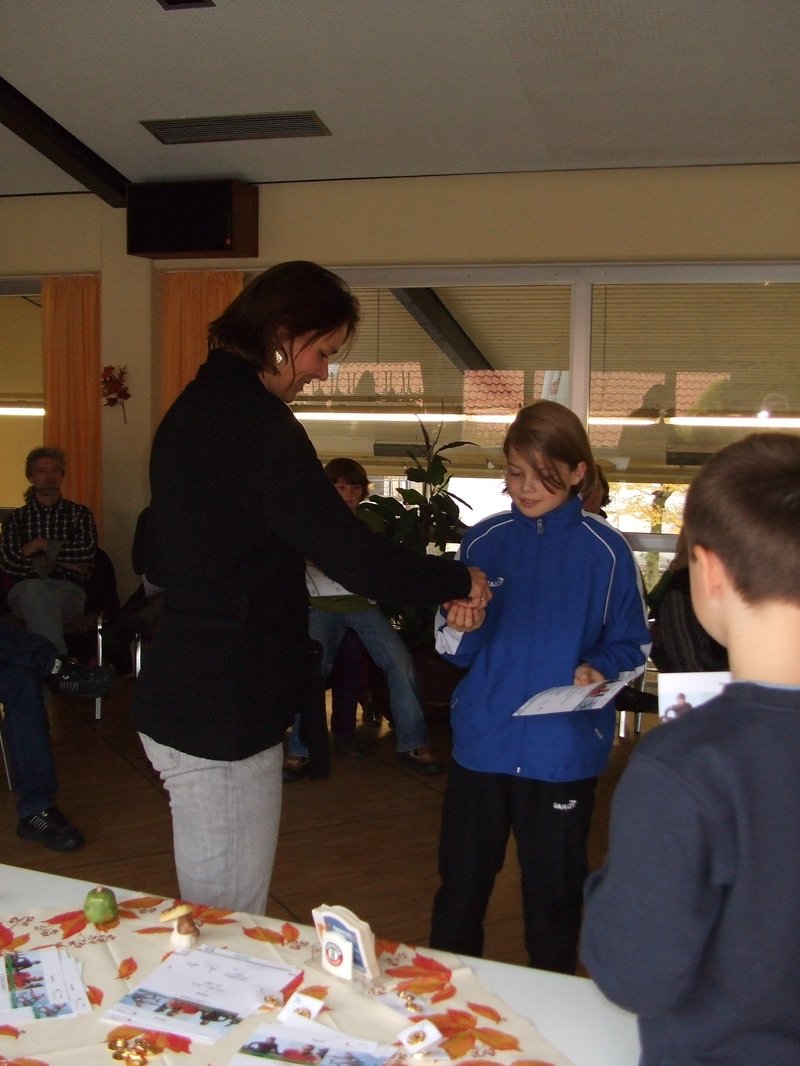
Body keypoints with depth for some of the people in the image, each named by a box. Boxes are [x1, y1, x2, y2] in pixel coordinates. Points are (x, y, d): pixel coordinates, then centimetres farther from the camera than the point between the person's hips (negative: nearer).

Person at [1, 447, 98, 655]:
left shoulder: (79, 513, 17)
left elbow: (88, 552, -2)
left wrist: (43, 546, 0)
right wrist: (63, 561, -6)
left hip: (68, 591, -1)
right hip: (25, 589, 1)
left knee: (38, 604, -36)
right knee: (34, 590, -37)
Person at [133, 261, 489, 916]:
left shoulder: (199, 407, 12)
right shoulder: (257, 424, -20)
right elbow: (356, 560, -23)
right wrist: (460, 580, -7)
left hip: (181, 695, 10)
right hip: (222, 713, -10)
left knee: (213, 922, 22)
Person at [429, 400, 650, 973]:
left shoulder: (606, 550, -5)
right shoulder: (483, 541, 2)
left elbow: (632, 646, 1)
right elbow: (453, 648, 6)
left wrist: (598, 670, -19)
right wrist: (459, 629, -16)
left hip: (563, 750, -2)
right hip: (481, 741, 2)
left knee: (554, 892, 13)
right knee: (461, 884, 12)